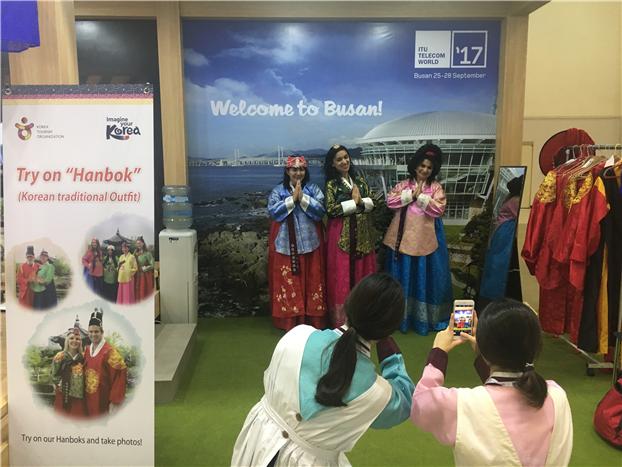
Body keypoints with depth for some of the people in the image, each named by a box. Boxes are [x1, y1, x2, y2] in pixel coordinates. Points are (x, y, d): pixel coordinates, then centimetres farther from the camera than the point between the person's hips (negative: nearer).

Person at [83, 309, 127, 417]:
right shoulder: (87, 350, 7)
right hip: (89, 398, 6)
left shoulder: (109, 351, -14)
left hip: (103, 399, -6)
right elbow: (84, 371, 15)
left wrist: (115, 400, -17)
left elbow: (120, 374, -18)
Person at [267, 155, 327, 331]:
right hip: (285, 244, 0)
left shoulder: (313, 189, 5)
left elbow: (320, 211, -6)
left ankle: (313, 319, 14)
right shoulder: (278, 191, 4)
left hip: (309, 243, 1)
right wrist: (292, 198, -13)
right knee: (288, 282, 2)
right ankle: (289, 320, 11)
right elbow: (273, 212, -9)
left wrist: (302, 197, -14)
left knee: (311, 281, 4)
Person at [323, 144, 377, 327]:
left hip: (362, 232, 5)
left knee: (362, 272, 10)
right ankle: (341, 319, 8)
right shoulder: (331, 184, -4)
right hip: (341, 234, -4)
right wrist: (354, 202, -10)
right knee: (341, 274, -1)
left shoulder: (359, 178, 9)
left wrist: (359, 202, -15)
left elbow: (371, 202, 5)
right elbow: (331, 209, -15)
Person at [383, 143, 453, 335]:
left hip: (426, 240, -1)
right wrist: (411, 194, -12)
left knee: (426, 278, 5)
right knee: (404, 277, 8)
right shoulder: (403, 185, 7)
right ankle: (402, 316, 20)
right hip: (404, 239, 1)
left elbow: (438, 209, -9)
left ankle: (427, 317, 17)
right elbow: (390, 201, -6)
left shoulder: (436, 187, 3)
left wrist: (421, 196, -14)